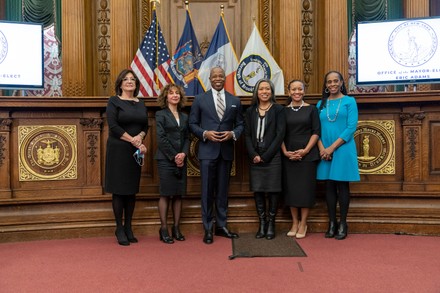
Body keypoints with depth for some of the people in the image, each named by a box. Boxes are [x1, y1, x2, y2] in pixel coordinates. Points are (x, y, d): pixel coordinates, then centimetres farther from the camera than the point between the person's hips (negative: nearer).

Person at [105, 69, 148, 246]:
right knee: (119, 189, -1)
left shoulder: (140, 104, 14)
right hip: (118, 151, -5)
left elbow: (145, 126, 10)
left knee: (132, 189, 8)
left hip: (136, 152, 5)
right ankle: (119, 229, 9)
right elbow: (113, 126, -12)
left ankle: (128, 227, 17)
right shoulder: (114, 101, -1)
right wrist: (133, 141, -14)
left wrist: (140, 137, -11)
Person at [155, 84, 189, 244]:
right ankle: (163, 229, 5)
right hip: (166, 159, -5)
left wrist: (183, 154, -7)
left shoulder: (184, 116, 15)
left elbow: (187, 138, 11)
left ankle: (176, 228, 14)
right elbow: (161, 138, -8)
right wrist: (174, 157, -11)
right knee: (165, 194, -2)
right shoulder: (161, 115, 0)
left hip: (181, 160, 5)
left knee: (178, 194, 6)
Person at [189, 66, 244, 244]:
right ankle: (208, 229, 11)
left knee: (223, 190, 11)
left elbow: (240, 124, 10)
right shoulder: (200, 100, 4)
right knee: (207, 191, 0)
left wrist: (233, 134, -10)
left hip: (226, 151, 2)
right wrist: (205, 133, -14)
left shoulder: (235, 101, 10)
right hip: (207, 151, -2)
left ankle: (221, 226, 22)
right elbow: (193, 124, 3)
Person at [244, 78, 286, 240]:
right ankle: (262, 224, 14)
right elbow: (247, 135, 6)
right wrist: (253, 155, -8)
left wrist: (266, 156, -11)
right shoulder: (250, 111, 11)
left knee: (273, 190, 1)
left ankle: (271, 224, 12)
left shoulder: (278, 110, 2)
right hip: (255, 158, 3)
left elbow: (280, 134, -5)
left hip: (272, 157, -3)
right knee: (257, 190, 4)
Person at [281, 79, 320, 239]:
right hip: (288, 156, 2)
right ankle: (294, 223, 16)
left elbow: (316, 132, -1)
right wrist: (285, 152, -8)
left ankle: (303, 224, 11)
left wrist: (305, 150, -11)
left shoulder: (311, 109, 4)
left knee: (306, 188, 0)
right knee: (290, 188, 4)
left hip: (307, 154, -1)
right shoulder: (283, 111, 7)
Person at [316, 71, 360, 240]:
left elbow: (351, 127, -8)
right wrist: (321, 148, -10)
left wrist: (332, 147, -14)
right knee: (329, 185, 6)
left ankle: (342, 224, 10)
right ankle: (331, 223, 15)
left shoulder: (349, 101, 1)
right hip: (325, 151, 3)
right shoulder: (321, 104, 11)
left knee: (342, 185, 2)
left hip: (343, 149, -3)